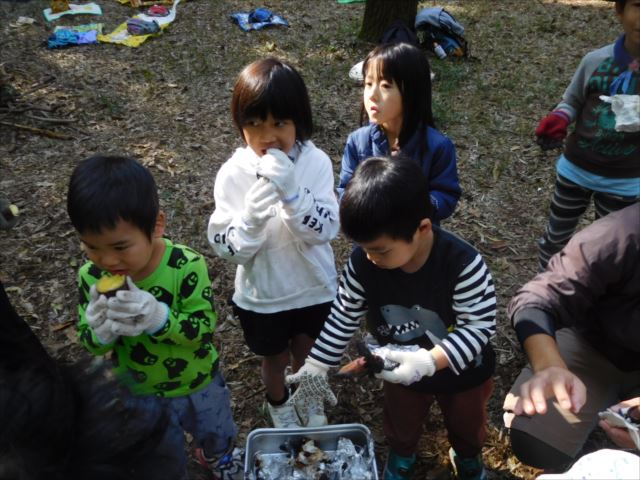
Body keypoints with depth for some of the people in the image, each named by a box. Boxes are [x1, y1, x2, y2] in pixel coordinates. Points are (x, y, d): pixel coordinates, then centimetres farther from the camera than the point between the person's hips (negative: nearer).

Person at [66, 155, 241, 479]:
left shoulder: (186, 266, -31)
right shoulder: (91, 276, -20)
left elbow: (204, 330, -26)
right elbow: (89, 342, -10)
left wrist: (160, 318, -44)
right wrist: (101, 332, -34)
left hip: (199, 384, -1)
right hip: (138, 393, 1)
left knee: (218, 437, 29)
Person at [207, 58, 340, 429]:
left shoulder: (316, 162, -17)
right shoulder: (234, 173, -19)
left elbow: (324, 231, -21)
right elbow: (228, 249, -18)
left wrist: (291, 191, -35)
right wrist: (254, 213, -37)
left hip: (314, 287, 1)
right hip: (261, 294, -1)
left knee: (308, 354, 25)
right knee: (275, 358, 23)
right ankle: (279, 402, 55)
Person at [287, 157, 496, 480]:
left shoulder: (463, 264, -38)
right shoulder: (362, 264, -28)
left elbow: (479, 325, -30)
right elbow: (344, 317, -14)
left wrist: (429, 361, -43)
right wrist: (316, 366, -11)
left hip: (463, 372, -1)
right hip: (402, 371, 2)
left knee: (466, 425, 30)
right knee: (401, 424, 31)